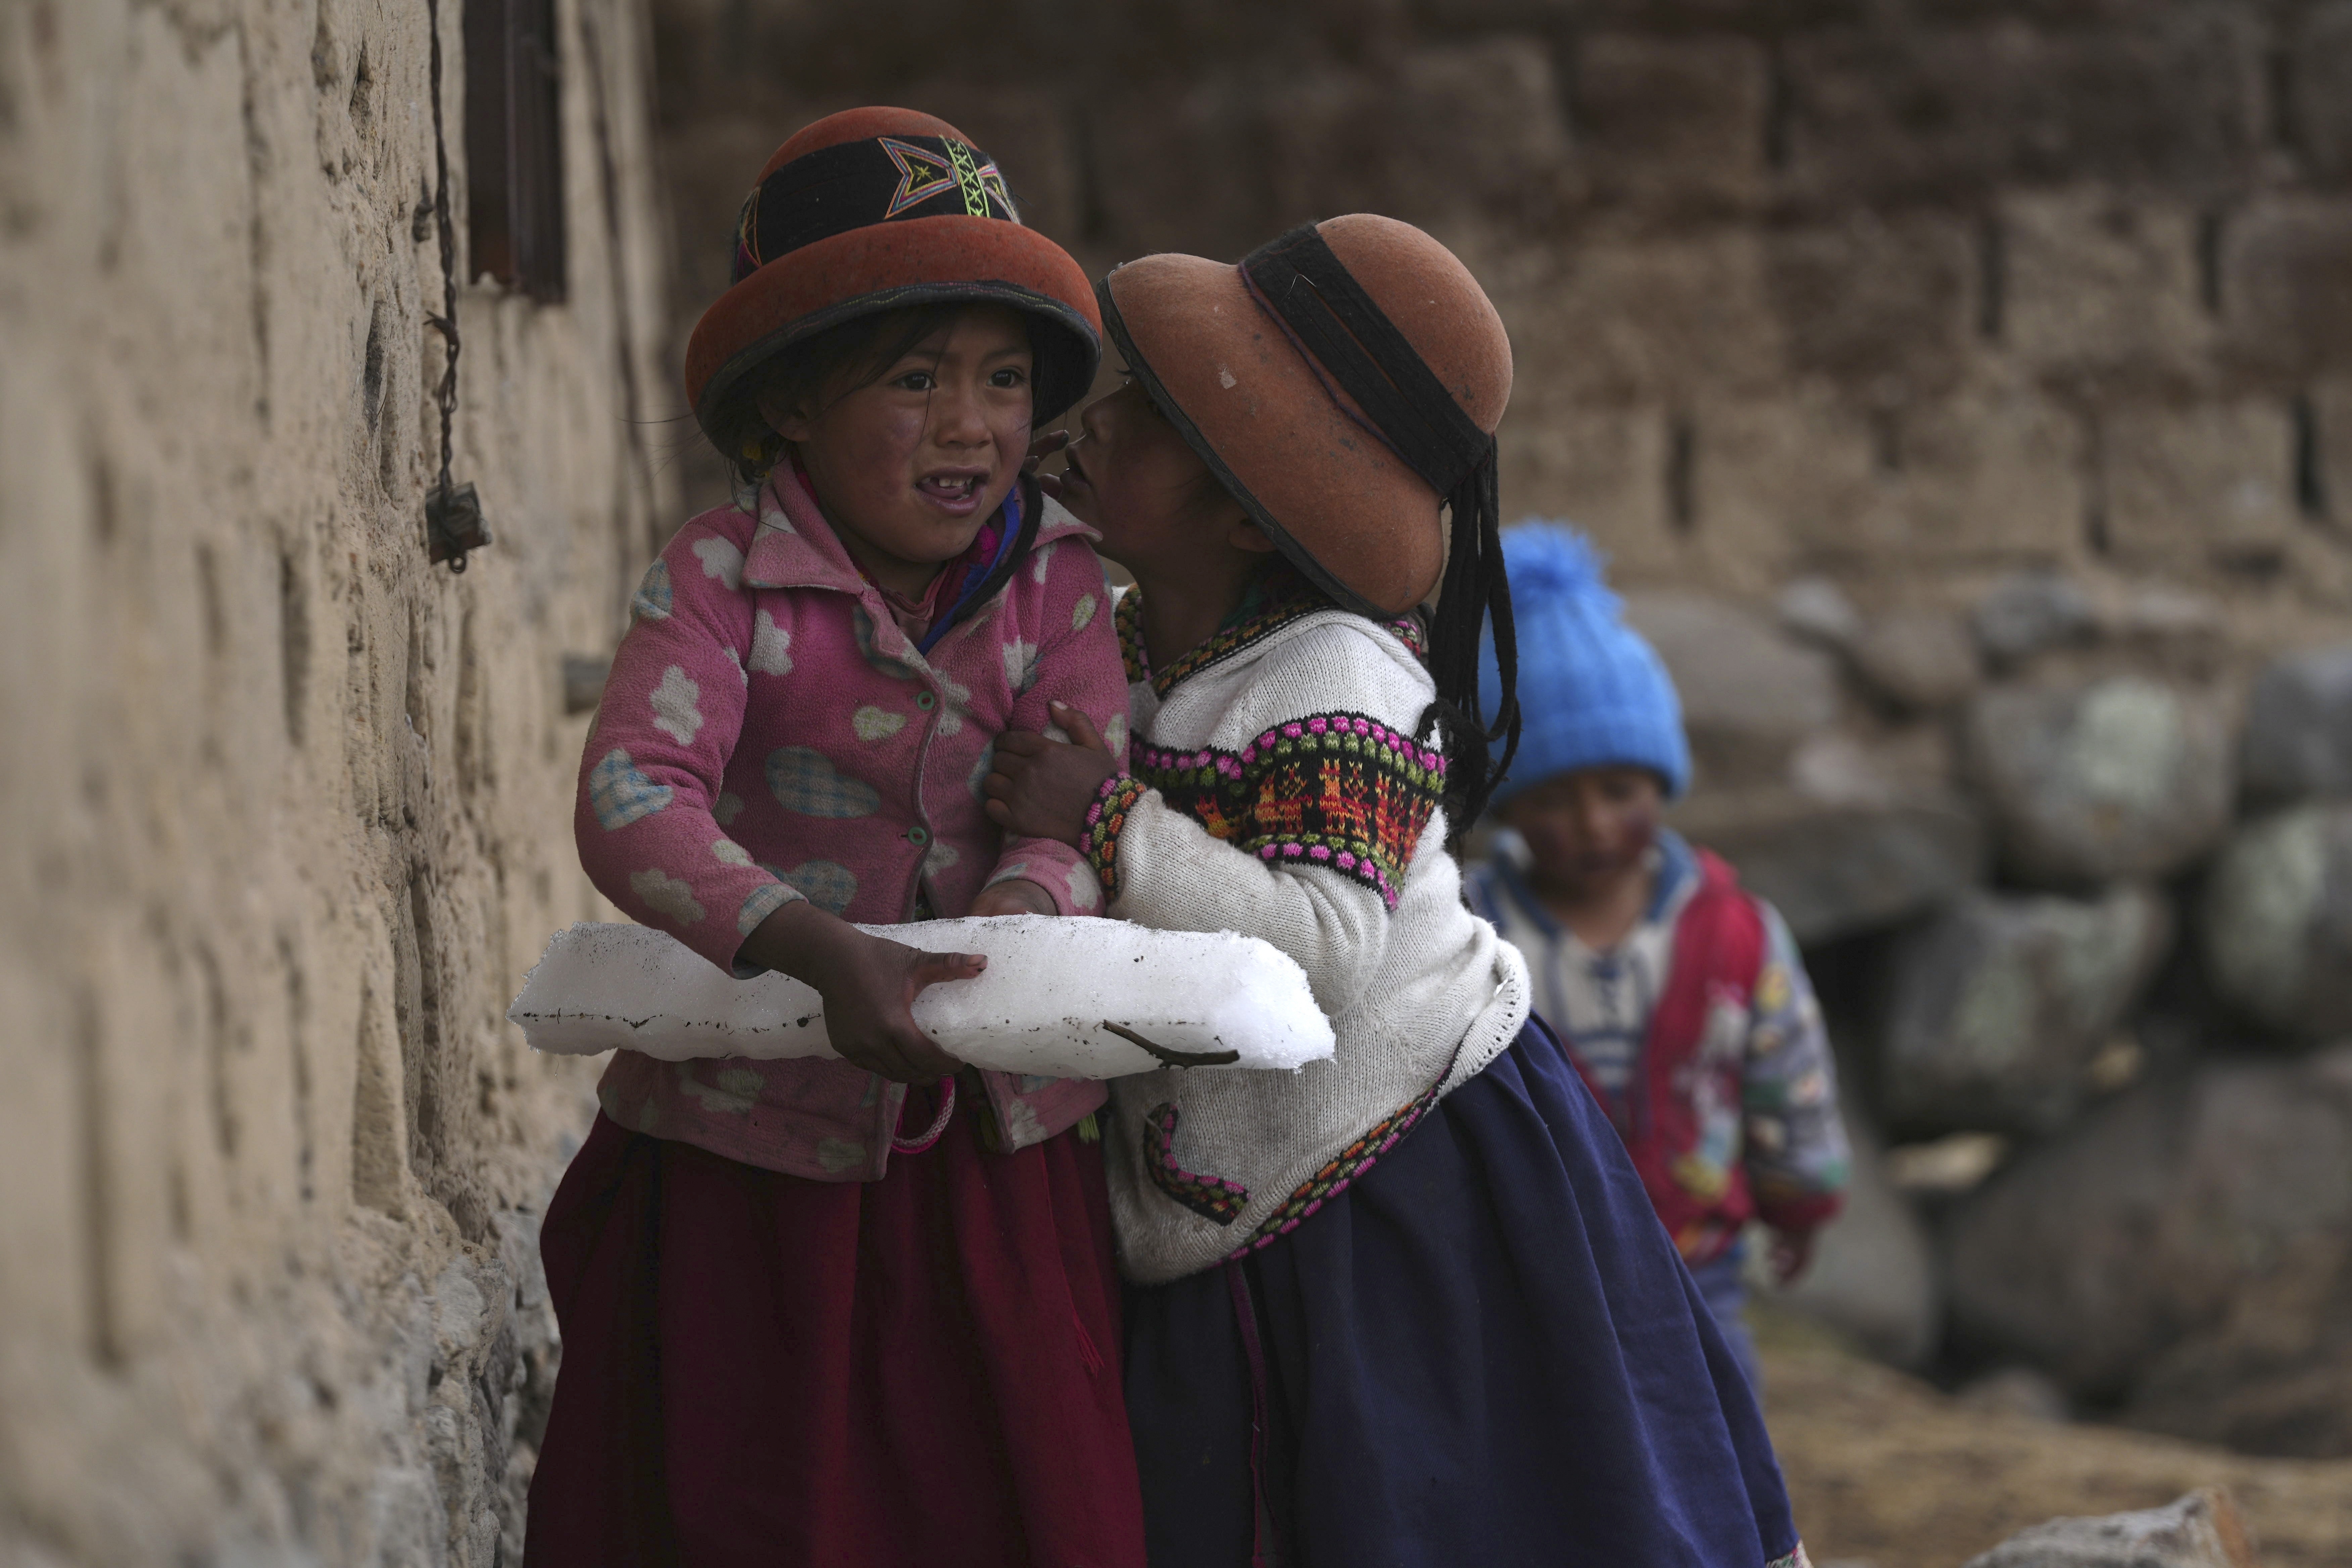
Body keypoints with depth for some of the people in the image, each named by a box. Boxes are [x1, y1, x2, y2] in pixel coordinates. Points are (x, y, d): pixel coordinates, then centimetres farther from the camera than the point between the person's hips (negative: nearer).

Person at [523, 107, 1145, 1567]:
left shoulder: (1060, 585, 2)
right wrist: (821, 951, -39)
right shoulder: (723, 581, -9)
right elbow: (633, 798, -23)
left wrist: (1016, 916, -34)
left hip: (996, 1161, 3)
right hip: (746, 1156, -3)